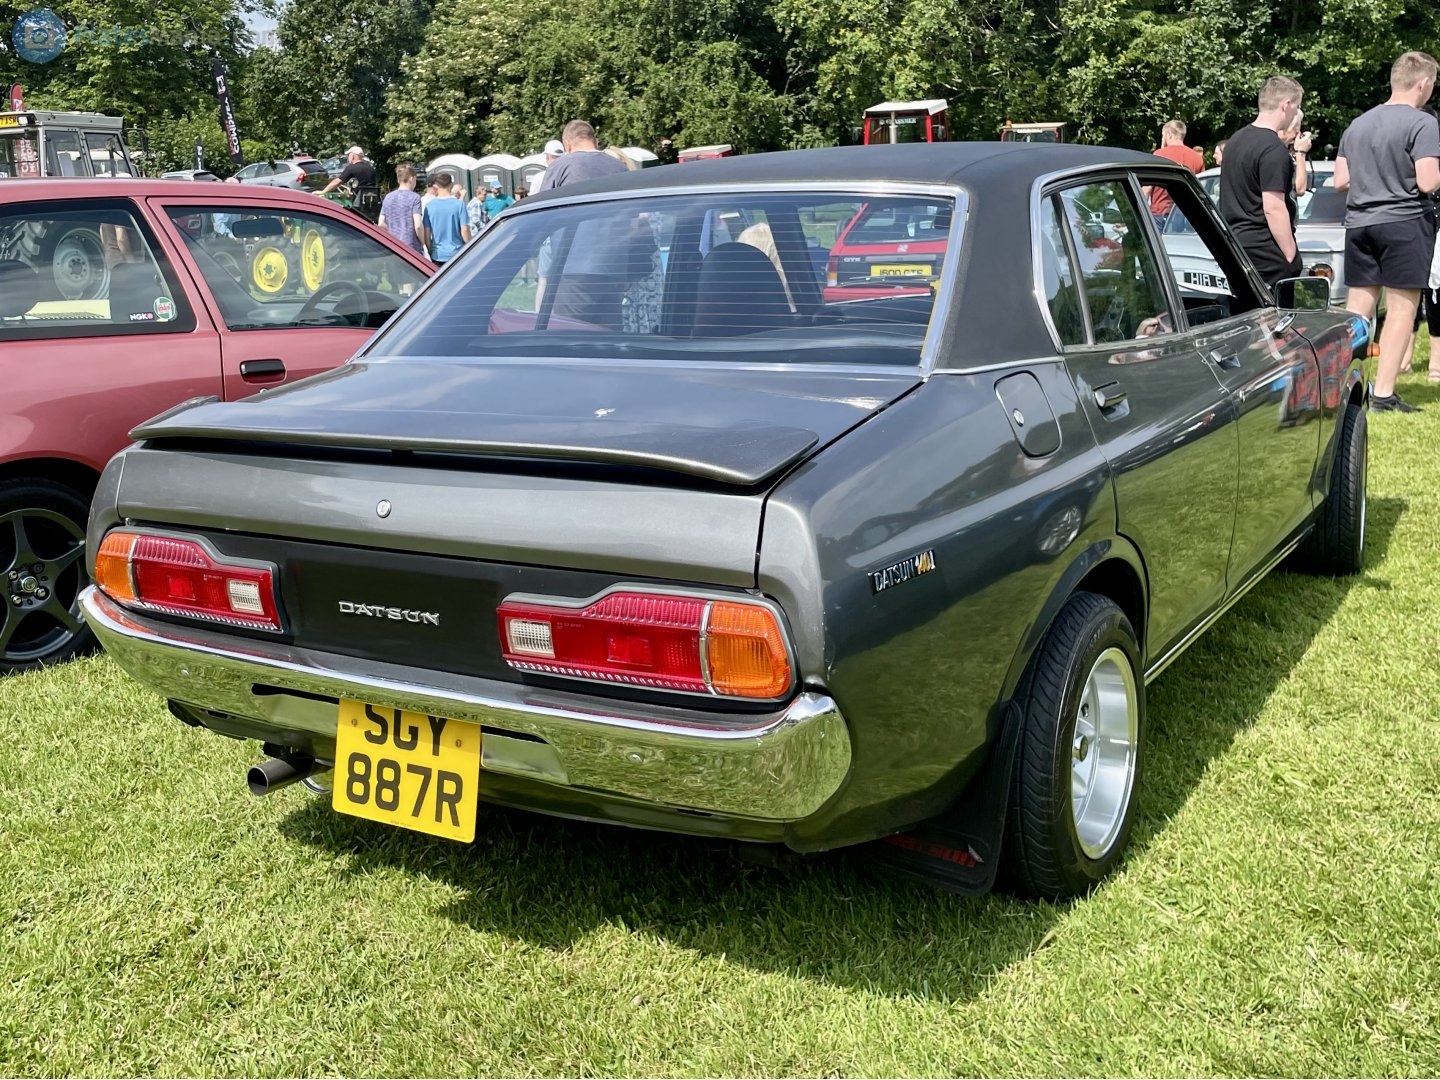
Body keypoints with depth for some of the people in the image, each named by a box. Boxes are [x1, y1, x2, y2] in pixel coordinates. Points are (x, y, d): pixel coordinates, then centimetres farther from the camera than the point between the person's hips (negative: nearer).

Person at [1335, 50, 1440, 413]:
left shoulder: (1357, 124, 11)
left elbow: (1341, 181, 13)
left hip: (1359, 223, 6)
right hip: (1404, 221, -6)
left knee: (1357, 311, 10)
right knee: (1401, 309, -1)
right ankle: (1383, 394, -4)